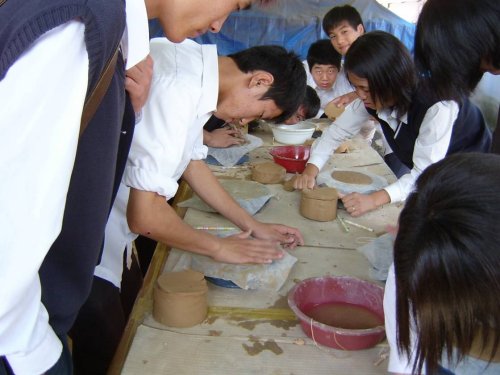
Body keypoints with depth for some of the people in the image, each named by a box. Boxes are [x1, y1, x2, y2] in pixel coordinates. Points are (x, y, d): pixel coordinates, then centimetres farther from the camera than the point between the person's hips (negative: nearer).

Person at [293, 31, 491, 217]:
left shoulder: (438, 107, -35)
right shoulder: (373, 97, -14)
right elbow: (336, 131, -5)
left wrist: (374, 199, -45)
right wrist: (310, 170, -21)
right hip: (419, 170, 7)